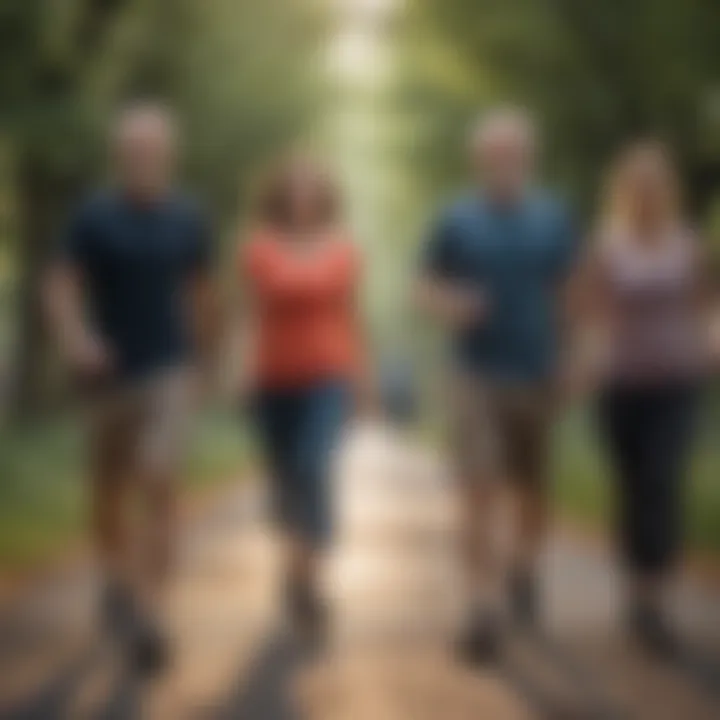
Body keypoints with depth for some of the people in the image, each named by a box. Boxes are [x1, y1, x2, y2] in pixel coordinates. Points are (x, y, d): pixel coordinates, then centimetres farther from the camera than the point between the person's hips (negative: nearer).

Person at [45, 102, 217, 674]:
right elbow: (61, 288, -11)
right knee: (111, 485, 16)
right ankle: (118, 580, 42)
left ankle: (149, 617, -14)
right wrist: (76, 342, -29)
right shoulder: (94, 217, -8)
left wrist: (198, 357, 21)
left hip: (167, 373, 0)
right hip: (109, 372, 0)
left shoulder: (189, 220, -1)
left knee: (159, 489, -14)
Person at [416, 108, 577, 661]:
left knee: (533, 491, 14)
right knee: (481, 495, -11)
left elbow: (571, 292, 10)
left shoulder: (555, 219, 4)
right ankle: (486, 611, -9)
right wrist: (446, 307, -17)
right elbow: (427, 289, 5)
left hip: (539, 377, 2)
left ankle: (523, 570, 41)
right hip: (478, 377, -2)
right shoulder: (456, 222, -1)